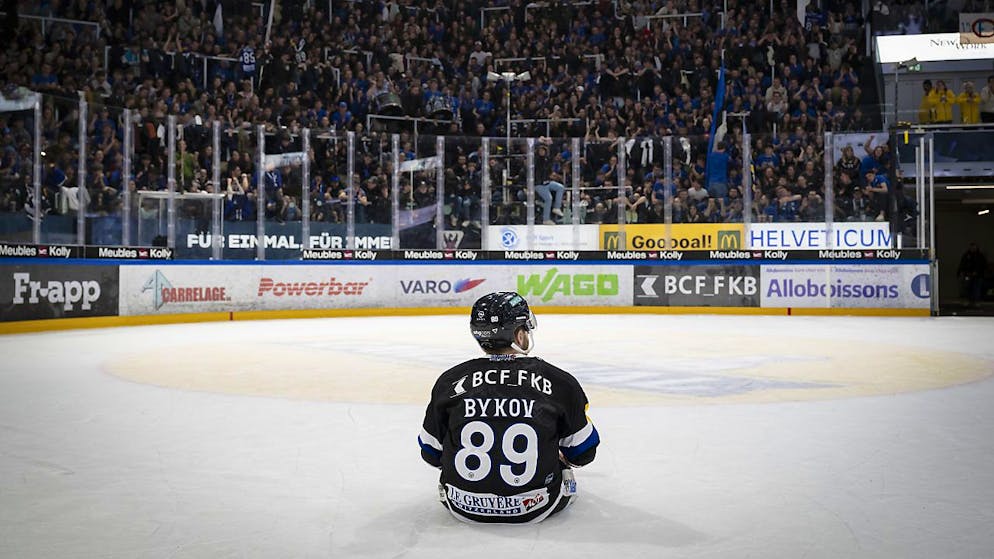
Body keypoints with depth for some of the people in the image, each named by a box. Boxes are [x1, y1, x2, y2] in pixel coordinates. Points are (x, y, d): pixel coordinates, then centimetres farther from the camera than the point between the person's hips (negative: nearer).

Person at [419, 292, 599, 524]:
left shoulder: (449, 380, -1)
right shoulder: (559, 381, -5)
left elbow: (431, 453, 9)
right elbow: (583, 452, 6)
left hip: (462, 507, 1)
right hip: (536, 508, -1)